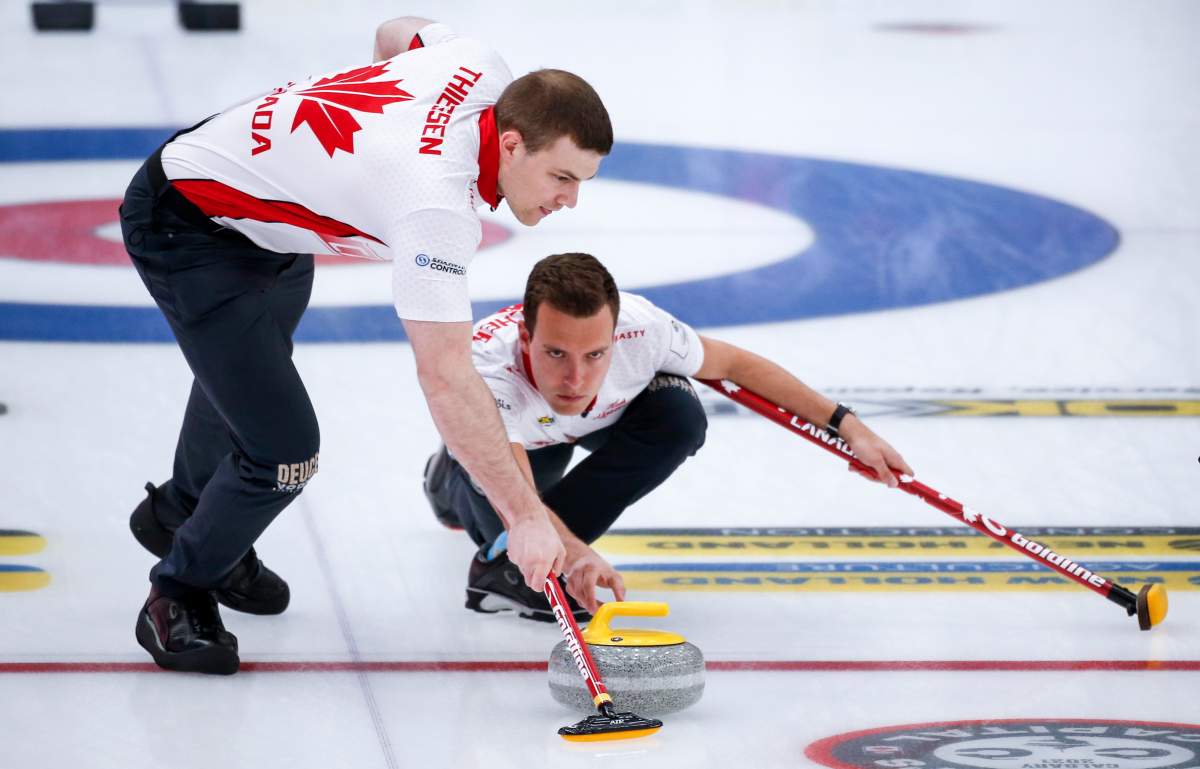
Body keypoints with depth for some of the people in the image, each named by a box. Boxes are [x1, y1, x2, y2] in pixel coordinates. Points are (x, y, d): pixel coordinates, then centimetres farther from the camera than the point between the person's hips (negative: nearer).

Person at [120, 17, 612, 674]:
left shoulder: (483, 70, -16)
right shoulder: (435, 201, -38)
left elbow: (396, 33, 9)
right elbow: (446, 379, -42)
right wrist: (524, 517, -41)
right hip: (184, 228, -10)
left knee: (248, 366, 34)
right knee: (284, 450, -15)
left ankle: (181, 510, 62)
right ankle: (179, 597, 10)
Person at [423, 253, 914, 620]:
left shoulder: (639, 328, -39)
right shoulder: (487, 369, -47)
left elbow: (733, 364, -19)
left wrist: (845, 425, -18)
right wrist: (573, 555, -75)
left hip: (601, 418, 3)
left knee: (679, 417, -28)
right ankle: (457, 483, 6)